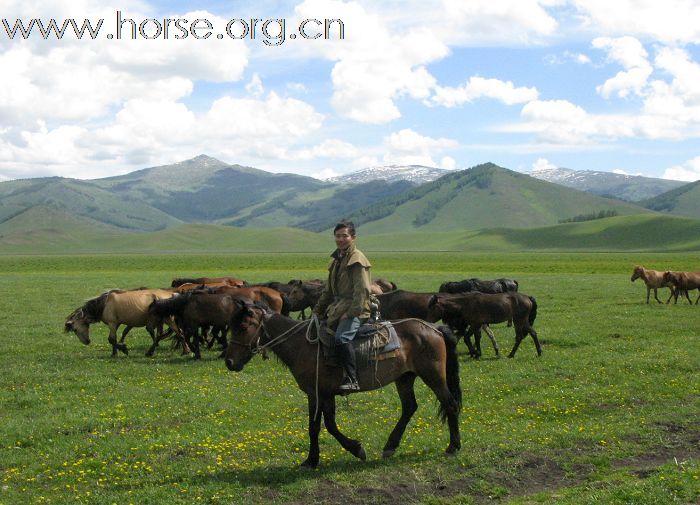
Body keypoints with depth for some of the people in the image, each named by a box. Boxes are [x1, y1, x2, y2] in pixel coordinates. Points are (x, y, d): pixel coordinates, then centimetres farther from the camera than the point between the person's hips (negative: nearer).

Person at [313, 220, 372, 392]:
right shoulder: (337, 259, 19)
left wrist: (352, 312, -21)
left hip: (355, 309, -10)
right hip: (337, 307, 10)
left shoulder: (357, 259, -7)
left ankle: (352, 379, -29)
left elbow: (362, 290, -15)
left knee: (342, 338, -31)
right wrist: (318, 311, 21)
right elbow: (328, 290, 26)